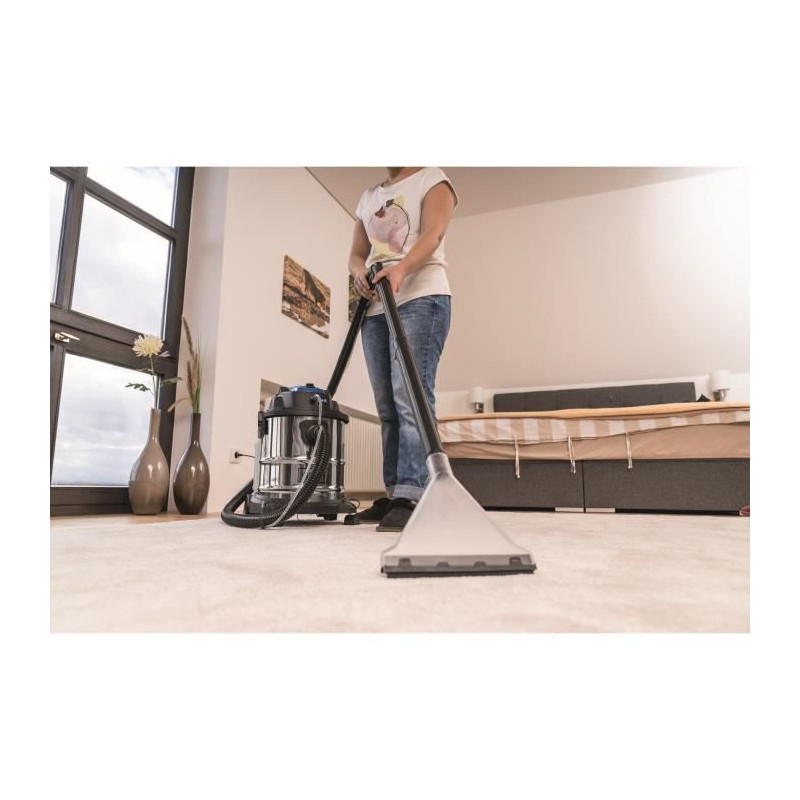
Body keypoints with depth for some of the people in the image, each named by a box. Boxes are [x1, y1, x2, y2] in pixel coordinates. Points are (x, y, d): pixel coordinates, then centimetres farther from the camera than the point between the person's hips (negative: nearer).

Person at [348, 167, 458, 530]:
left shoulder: (432, 179, 10)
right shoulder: (368, 197, 27)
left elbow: (433, 234, -8)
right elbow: (356, 253, 22)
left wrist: (400, 268, -27)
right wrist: (360, 272, -3)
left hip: (420, 299, -6)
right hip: (376, 309, 6)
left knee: (411, 396, -18)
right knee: (388, 407, 2)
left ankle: (410, 498, -20)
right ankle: (393, 495, 6)